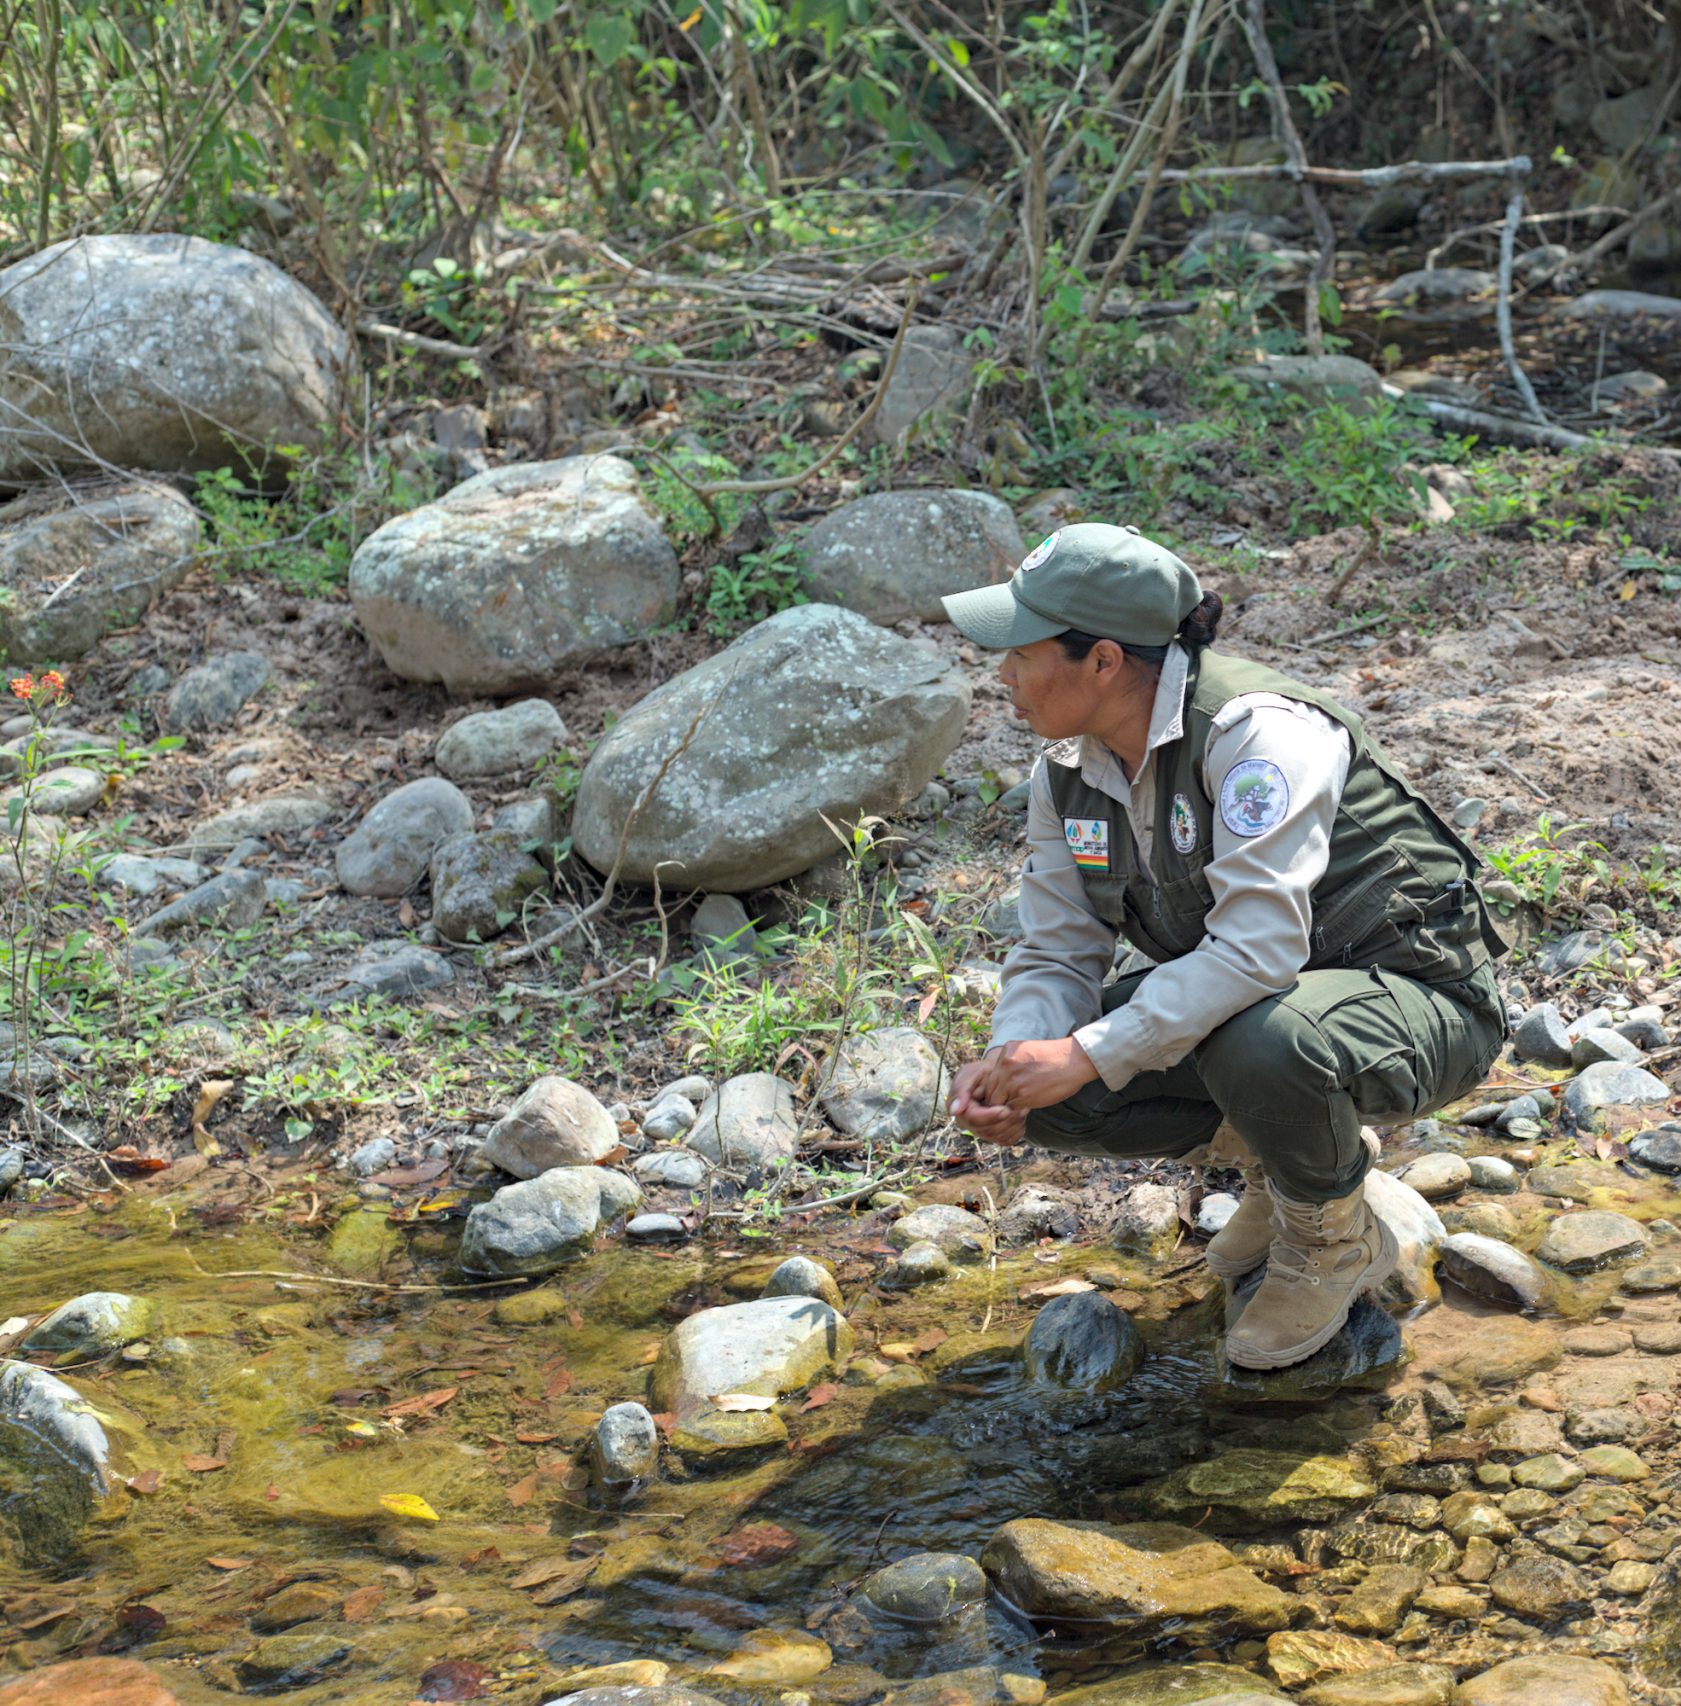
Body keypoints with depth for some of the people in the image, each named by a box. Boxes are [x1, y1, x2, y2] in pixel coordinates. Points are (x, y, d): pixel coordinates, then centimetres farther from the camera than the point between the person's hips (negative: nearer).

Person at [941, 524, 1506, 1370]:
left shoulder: (1257, 730, -28)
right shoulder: (1067, 771, -3)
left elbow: (1257, 948, -36)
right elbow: (1056, 954, 0)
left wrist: (1087, 1055, -35)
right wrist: (1012, 1063, -21)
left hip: (1416, 1002, -7)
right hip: (1235, 1001, 7)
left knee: (1260, 1042, -40)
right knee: (1044, 1093, -11)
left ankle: (1337, 1238, -6)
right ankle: (1282, 1157, 12)